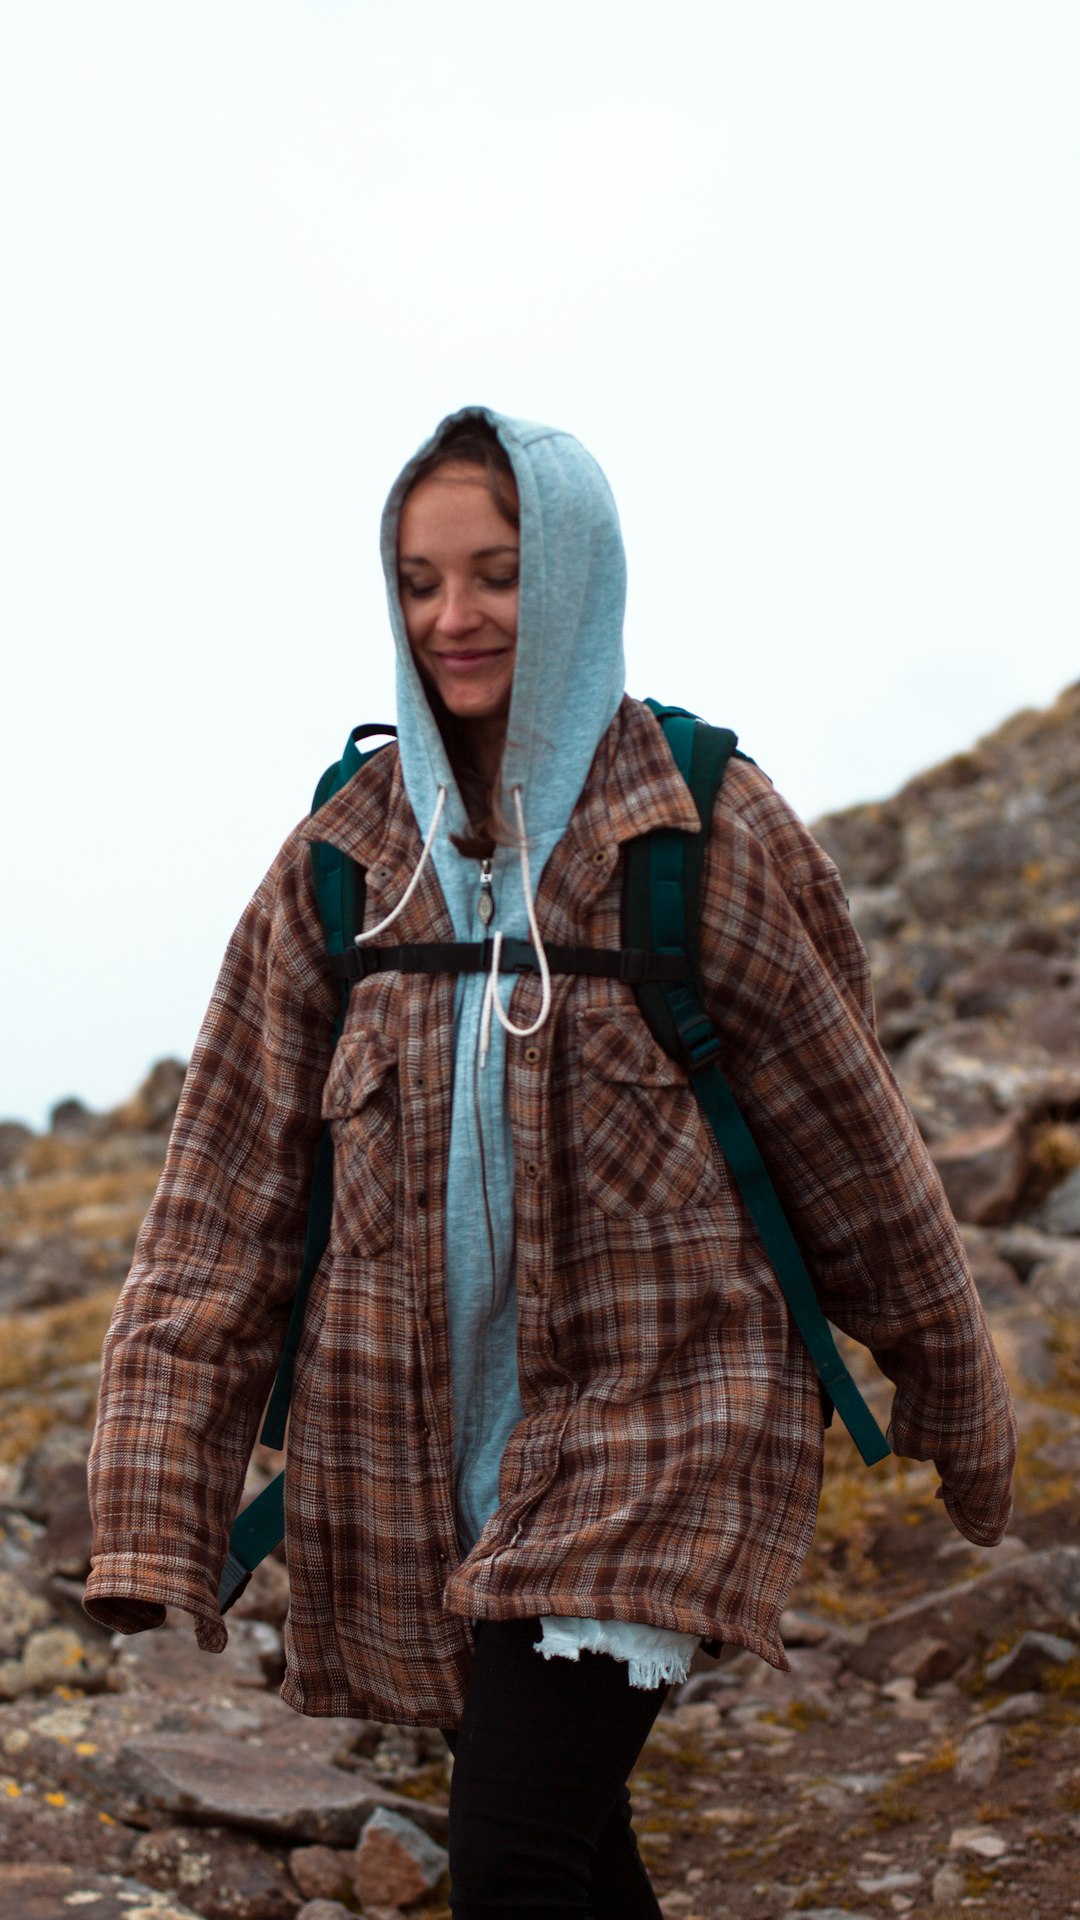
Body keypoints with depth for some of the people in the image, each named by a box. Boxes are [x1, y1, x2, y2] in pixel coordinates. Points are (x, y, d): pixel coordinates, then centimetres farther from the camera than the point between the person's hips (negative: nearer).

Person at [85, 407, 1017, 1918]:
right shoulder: (344, 857, 0)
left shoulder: (710, 835, -8)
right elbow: (228, 1191, 0)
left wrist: (958, 1411, 12)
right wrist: (153, 1507, -7)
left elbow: (848, 1133, 2)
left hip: (657, 1420, -4)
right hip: (412, 1448, 4)